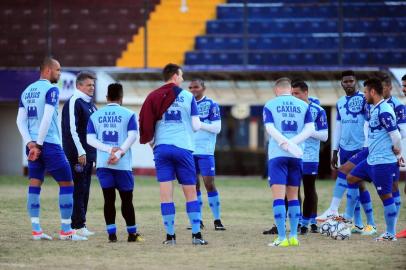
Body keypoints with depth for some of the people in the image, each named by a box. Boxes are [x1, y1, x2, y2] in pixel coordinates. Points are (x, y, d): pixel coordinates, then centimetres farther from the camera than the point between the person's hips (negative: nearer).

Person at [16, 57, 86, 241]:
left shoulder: (27, 91, 15)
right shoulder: (51, 90, -8)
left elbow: (21, 120, 8)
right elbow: (47, 119, -17)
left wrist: (30, 143, -1)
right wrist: (38, 145, -15)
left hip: (33, 145, 7)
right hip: (49, 143, -7)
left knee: (35, 184, 7)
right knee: (66, 184, 0)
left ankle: (36, 230, 4)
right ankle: (66, 230, -1)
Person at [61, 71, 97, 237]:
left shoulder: (90, 105, 18)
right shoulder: (73, 103, -9)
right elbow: (72, 129, -17)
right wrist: (80, 152, -21)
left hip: (88, 154, 9)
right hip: (77, 154, -9)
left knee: (84, 190, 9)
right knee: (78, 190, -8)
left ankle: (80, 225, 12)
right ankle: (78, 226, -7)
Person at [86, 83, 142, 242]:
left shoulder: (95, 116, 10)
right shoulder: (128, 115, 2)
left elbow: (90, 139, 1)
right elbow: (132, 136, -10)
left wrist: (110, 149, -6)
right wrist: (118, 153, -12)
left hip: (103, 164, 2)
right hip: (123, 164, -2)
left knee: (109, 199, 2)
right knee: (126, 199, 7)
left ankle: (111, 233, -2)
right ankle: (132, 234, 14)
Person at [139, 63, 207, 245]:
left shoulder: (153, 97, 5)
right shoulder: (187, 97, 1)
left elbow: (146, 124, 1)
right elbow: (196, 126, -1)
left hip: (161, 148, 1)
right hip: (183, 147, -1)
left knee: (166, 194, 1)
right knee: (190, 192, 6)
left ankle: (170, 235, 0)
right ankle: (196, 235, 3)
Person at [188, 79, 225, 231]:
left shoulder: (211, 105, -2)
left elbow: (216, 128, -9)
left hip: (205, 151, -5)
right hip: (190, 150, 5)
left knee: (209, 184, -6)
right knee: (193, 185, 5)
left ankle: (217, 220, -1)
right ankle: (198, 220, 10)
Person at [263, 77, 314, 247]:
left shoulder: (270, 105, 4)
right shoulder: (303, 105, 9)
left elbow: (270, 128, -9)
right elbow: (310, 129, -1)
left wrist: (285, 143, -14)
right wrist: (293, 143, -8)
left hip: (277, 154, -3)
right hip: (296, 156, 3)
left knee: (278, 196, -5)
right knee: (293, 196, 14)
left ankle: (282, 238, -13)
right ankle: (293, 236, 14)